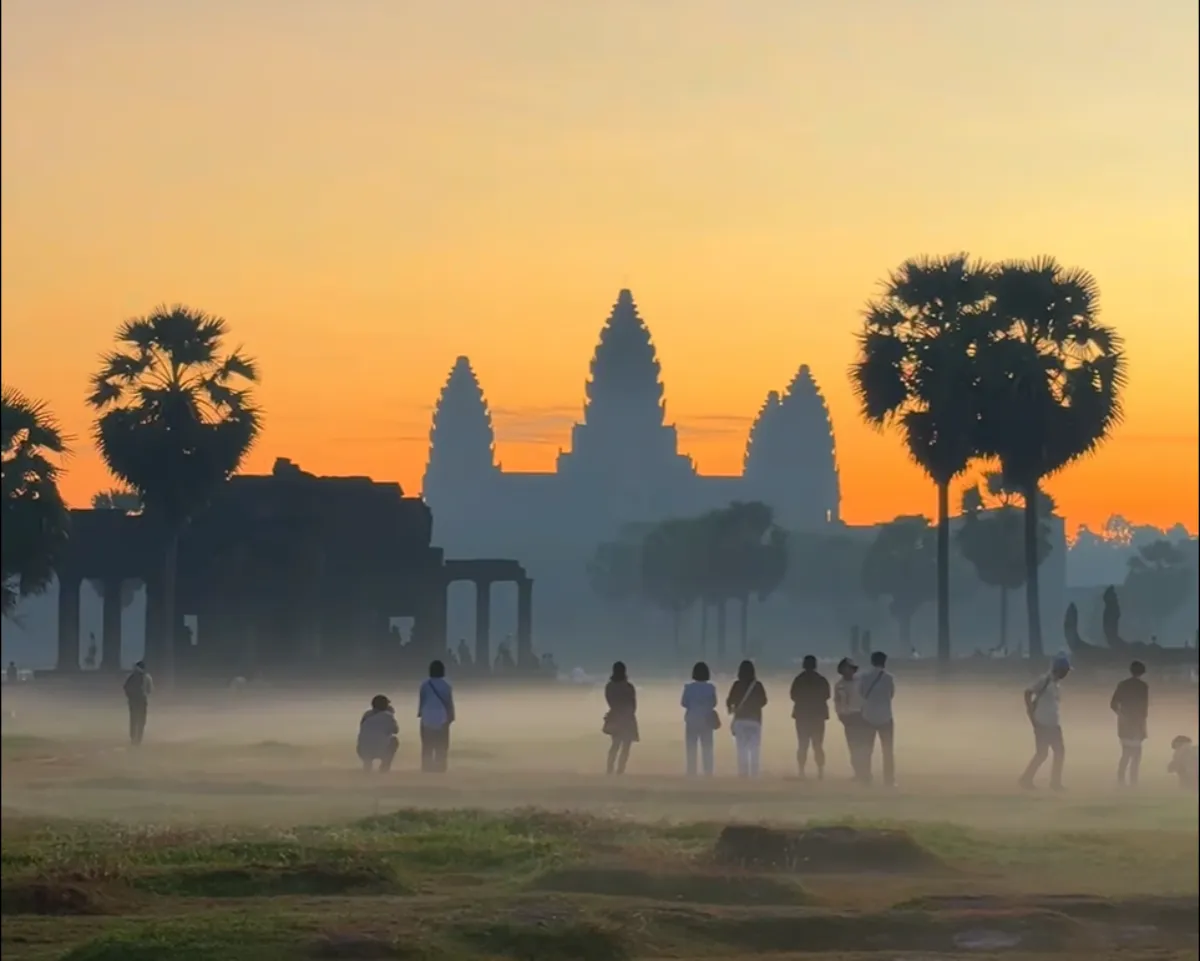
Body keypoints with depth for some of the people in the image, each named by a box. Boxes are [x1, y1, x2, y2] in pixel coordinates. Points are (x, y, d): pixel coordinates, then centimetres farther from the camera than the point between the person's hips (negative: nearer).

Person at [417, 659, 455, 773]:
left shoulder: (425, 684, -4)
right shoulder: (446, 684, -6)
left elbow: (421, 700, 1)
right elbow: (449, 702, -3)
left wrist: (420, 713, 11)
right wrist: (451, 716, 5)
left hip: (427, 717, 1)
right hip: (442, 718, -1)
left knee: (427, 745, 6)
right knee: (441, 745, 3)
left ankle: (427, 767, 3)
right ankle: (440, 767, -1)